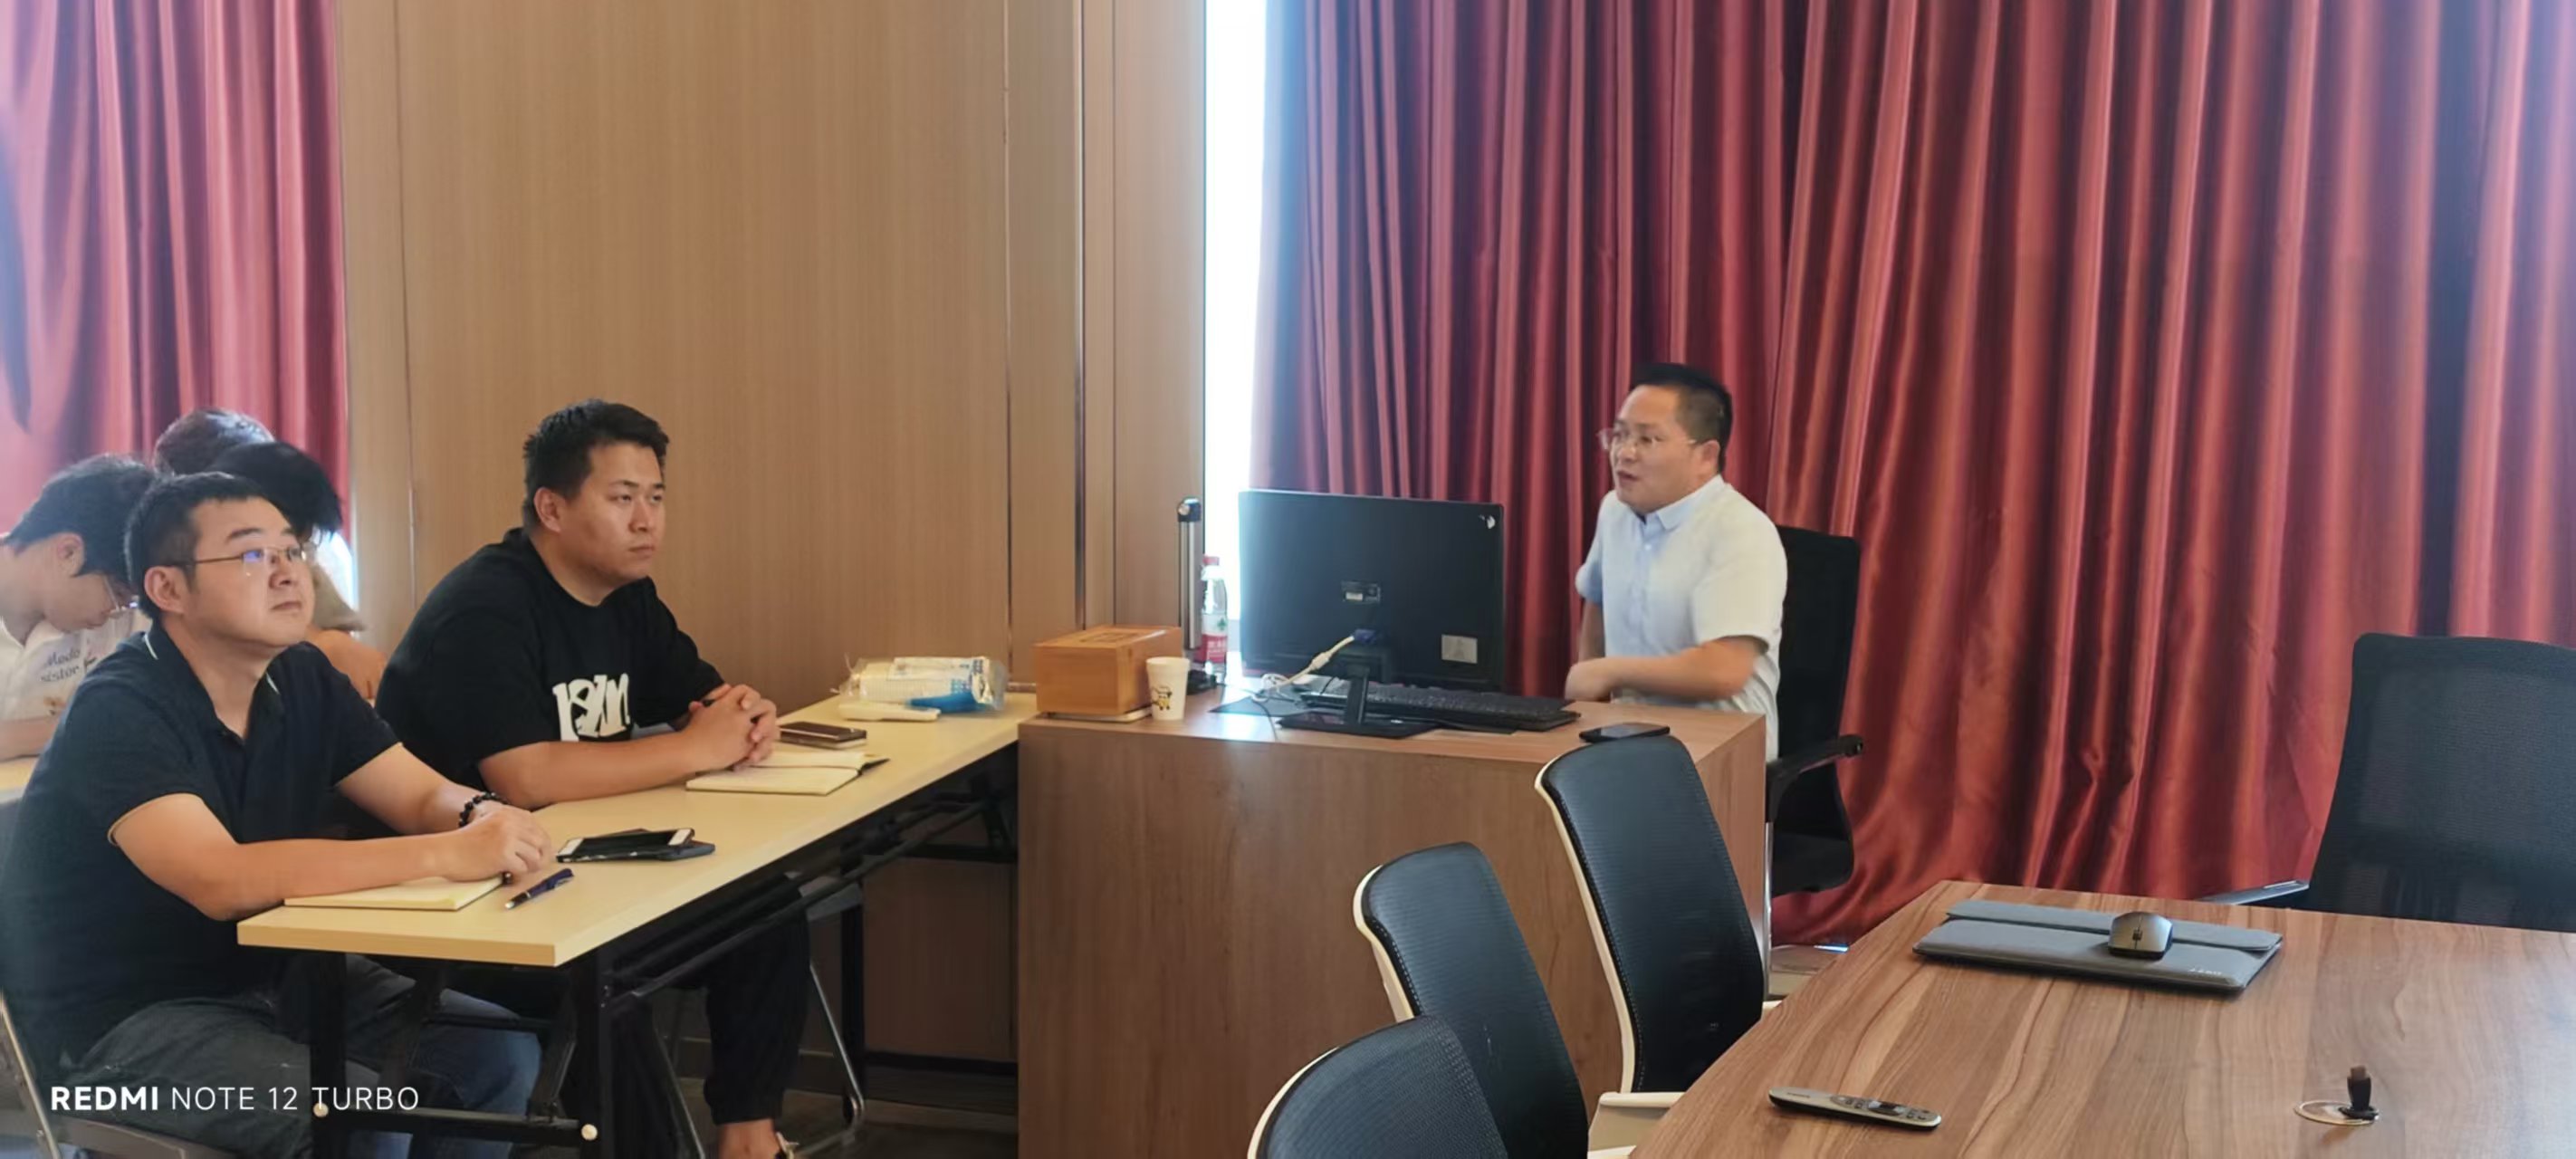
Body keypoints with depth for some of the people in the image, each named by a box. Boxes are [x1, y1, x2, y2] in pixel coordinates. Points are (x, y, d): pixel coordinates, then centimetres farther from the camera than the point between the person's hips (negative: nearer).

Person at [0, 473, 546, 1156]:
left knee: (501, 1055, -4)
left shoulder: (302, 679, 1)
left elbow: (426, 795, 2)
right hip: (127, 1018, -7)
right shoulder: (119, 713, -22)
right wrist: (448, 853, -40)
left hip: (269, 978, 8)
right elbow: (222, 880, -36)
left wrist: (482, 818, -24)